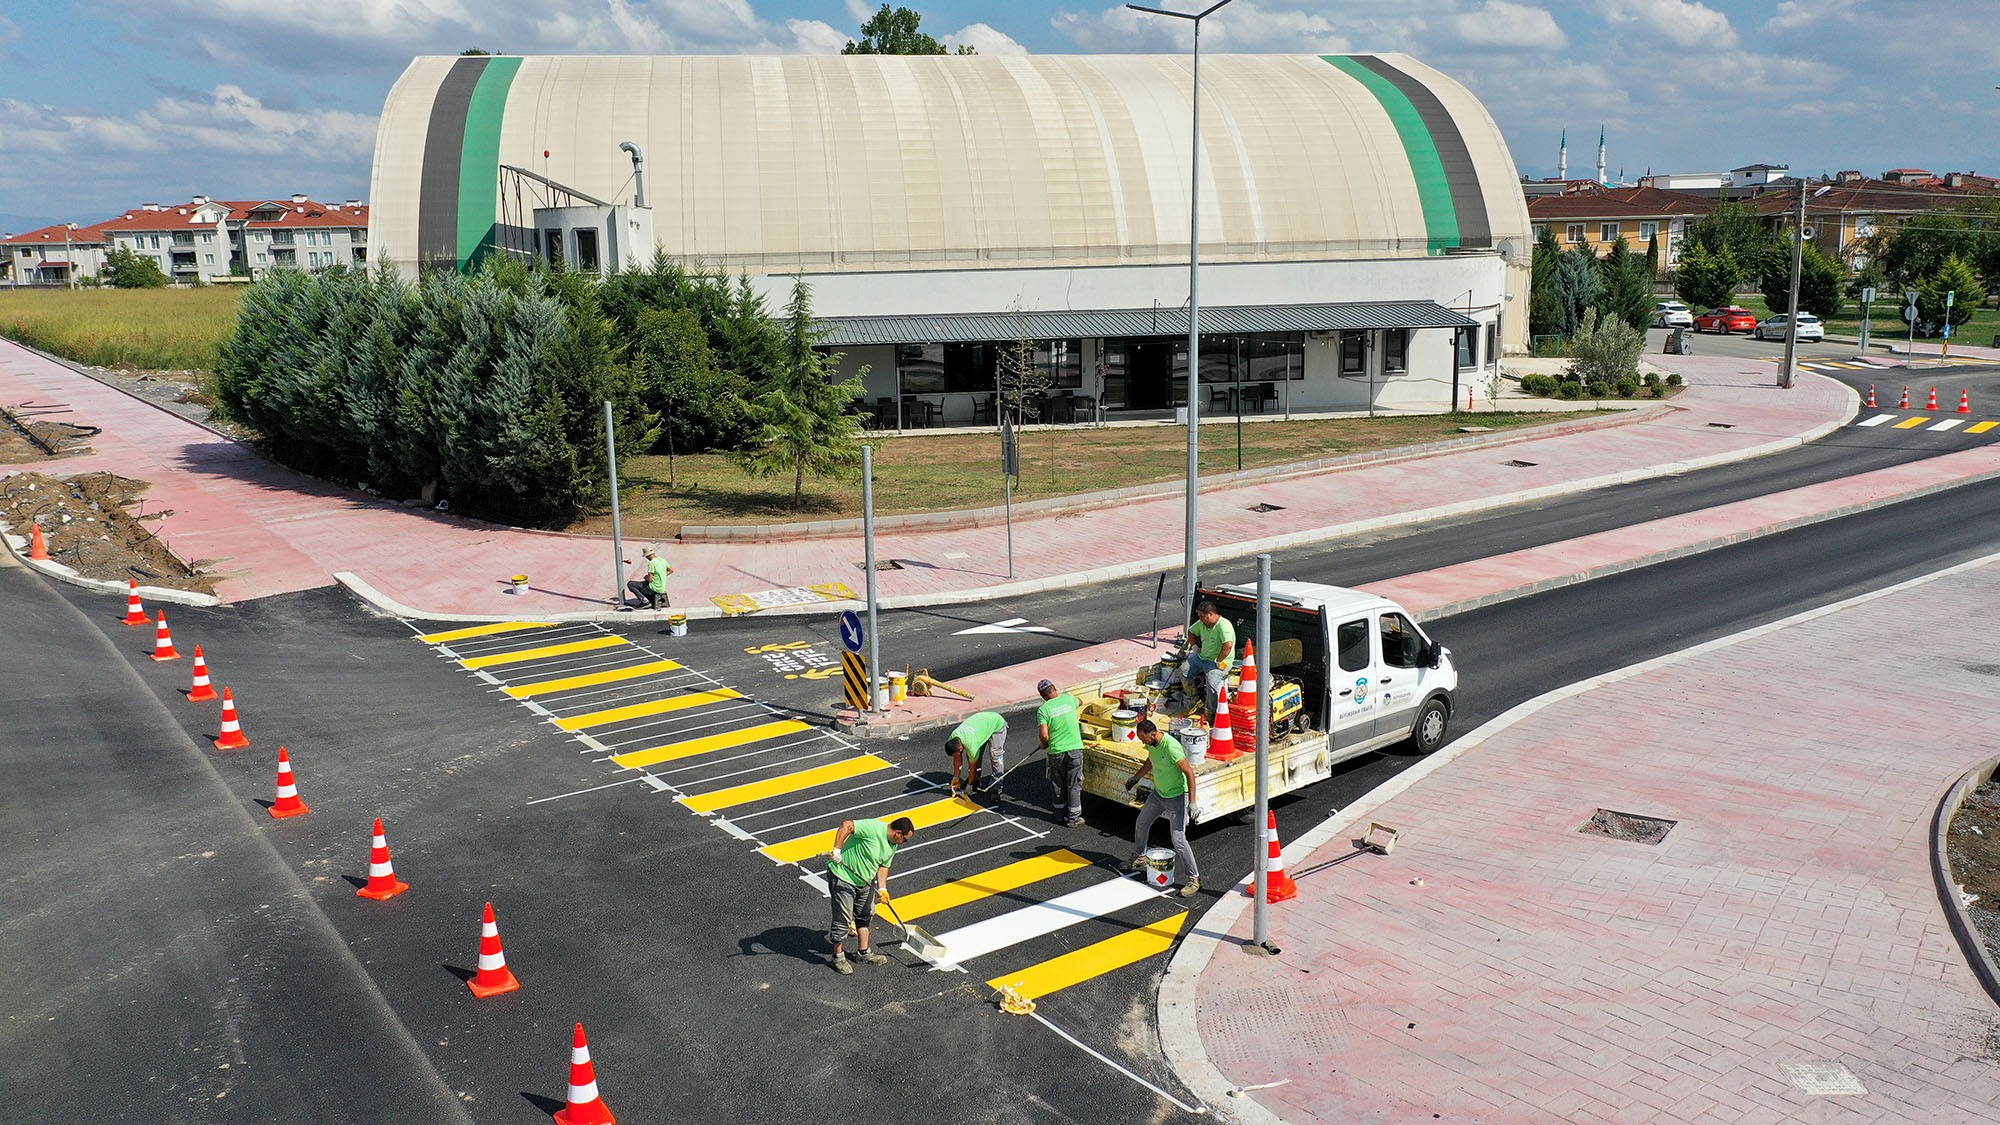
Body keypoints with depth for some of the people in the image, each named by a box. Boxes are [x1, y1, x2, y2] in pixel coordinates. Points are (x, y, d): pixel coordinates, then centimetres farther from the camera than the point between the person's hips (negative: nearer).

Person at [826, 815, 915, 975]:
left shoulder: (893, 845, 1)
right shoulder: (873, 828, -28)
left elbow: (883, 866, 9)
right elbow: (846, 825, -34)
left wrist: (882, 889, -3)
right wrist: (837, 850, -36)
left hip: (864, 881, 9)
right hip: (843, 877, -9)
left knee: (865, 916, 18)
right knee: (843, 918, -2)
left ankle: (863, 952, 34)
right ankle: (838, 956, 16)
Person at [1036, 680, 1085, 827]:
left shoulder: (1043, 709, -8)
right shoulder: (1068, 698, 0)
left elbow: (1044, 735, -16)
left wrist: (1044, 745, 5)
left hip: (1056, 751, -1)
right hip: (1075, 748, 1)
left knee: (1058, 783, 17)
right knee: (1074, 784, 9)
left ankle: (1060, 813, 30)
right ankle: (1073, 817, 14)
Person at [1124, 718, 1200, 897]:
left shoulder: (1171, 747, -32)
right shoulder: (1151, 742, -6)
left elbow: (1189, 772, -27)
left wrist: (1192, 802, -29)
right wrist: (1137, 777, 24)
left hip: (1177, 796, -9)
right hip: (1158, 793, 9)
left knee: (1178, 838, -13)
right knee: (1141, 823, 23)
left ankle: (1194, 879, -3)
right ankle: (1139, 856, 48)